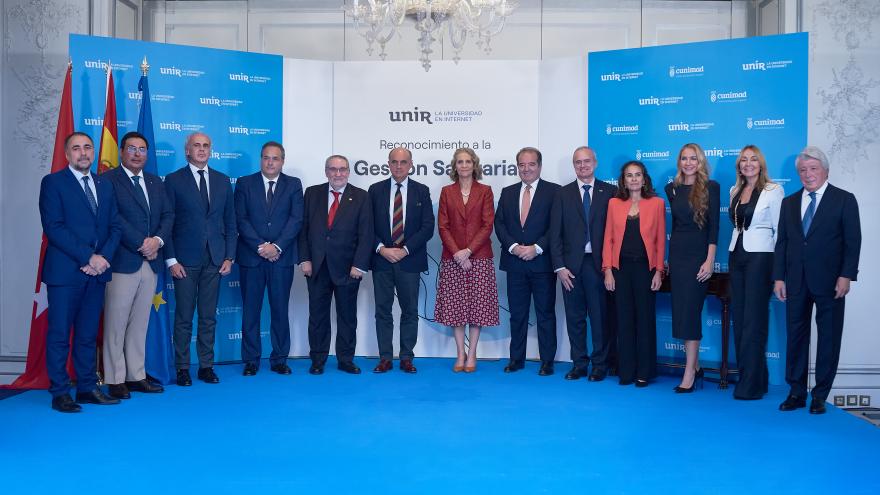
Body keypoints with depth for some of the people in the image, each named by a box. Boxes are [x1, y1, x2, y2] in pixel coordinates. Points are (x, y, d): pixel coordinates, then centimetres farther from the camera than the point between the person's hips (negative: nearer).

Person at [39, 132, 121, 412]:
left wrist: (104, 257, -7)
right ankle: (60, 393, 9)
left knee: (88, 334, 11)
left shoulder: (105, 186, 15)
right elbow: (53, 228, -11)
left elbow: (114, 227, 11)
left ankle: (87, 388, 18)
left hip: (97, 272, 5)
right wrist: (88, 257, -16)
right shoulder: (53, 183, -1)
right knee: (59, 334, 2)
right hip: (65, 272, -5)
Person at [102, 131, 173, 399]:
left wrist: (158, 240, -7)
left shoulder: (156, 182, 16)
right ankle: (115, 380, 9)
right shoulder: (108, 180, -3)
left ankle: (136, 376, 17)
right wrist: (141, 244, -14)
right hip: (122, 263, -6)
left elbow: (168, 214, 10)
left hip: (151, 262, 6)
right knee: (116, 324, 1)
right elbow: (113, 219, -13)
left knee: (140, 323, 10)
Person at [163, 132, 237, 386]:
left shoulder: (223, 181, 10)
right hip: (185, 260, -3)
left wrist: (229, 257, 4)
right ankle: (182, 368, 13)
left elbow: (230, 222, 11)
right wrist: (171, 259, -8)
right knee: (183, 317, 3)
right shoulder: (174, 180, 1)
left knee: (209, 317, 8)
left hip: (214, 259, 3)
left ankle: (206, 366, 16)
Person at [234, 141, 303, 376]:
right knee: (250, 310, 4)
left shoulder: (293, 185, 7)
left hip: (282, 257, 0)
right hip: (251, 256, 0)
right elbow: (240, 219, -1)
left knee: (280, 309, 5)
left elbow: (296, 219, -3)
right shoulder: (244, 183, 7)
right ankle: (251, 360, 14)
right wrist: (260, 246, -12)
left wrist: (277, 246, -13)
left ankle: (279, 359, 14)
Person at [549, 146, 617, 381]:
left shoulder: (610, 192, 4)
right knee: (575, 317, 8)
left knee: (600, 316, 3)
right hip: (571, 265, 2)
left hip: (599, 264, -1)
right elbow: (555, 233, 4)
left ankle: (600, 365, 16)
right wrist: (559, 266, -4)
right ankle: (579, 364, 19)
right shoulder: (563, 194, 7)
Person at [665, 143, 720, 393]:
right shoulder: (672, 189, 9)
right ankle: (695, 365, 19)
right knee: (680, 311, 6)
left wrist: (710, 260, -14)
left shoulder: (711, 187, -3)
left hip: (699, 255, -5)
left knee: (690, 311, -7)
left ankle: (689, 373, -1)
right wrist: (670, 257, 12)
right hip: (677, 254, 5)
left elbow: (714, 226, -7)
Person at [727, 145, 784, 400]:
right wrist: (734, 250, 14)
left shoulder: (773, 190, -5)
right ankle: (745, 376, 18)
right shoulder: (734, 191, 12)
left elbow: (779, 230, -6)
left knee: (754, 320, -5)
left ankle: (752, 384, 1)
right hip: (737, 255, 6)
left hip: (760, 257, -6)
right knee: (738, 318, 8)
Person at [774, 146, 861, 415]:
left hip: (829, 282, -3)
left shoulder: (844, 200, 0)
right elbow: (782, 242, 10)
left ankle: (820, 395, 14)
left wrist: (846, 276, -13)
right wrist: (778, 277, 4)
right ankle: (796, 392, 16)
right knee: (796, 336, 7)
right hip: (796, 282, 4)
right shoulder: (789, 203, 12)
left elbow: (852, 241, -4)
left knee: (828, 338, 4)